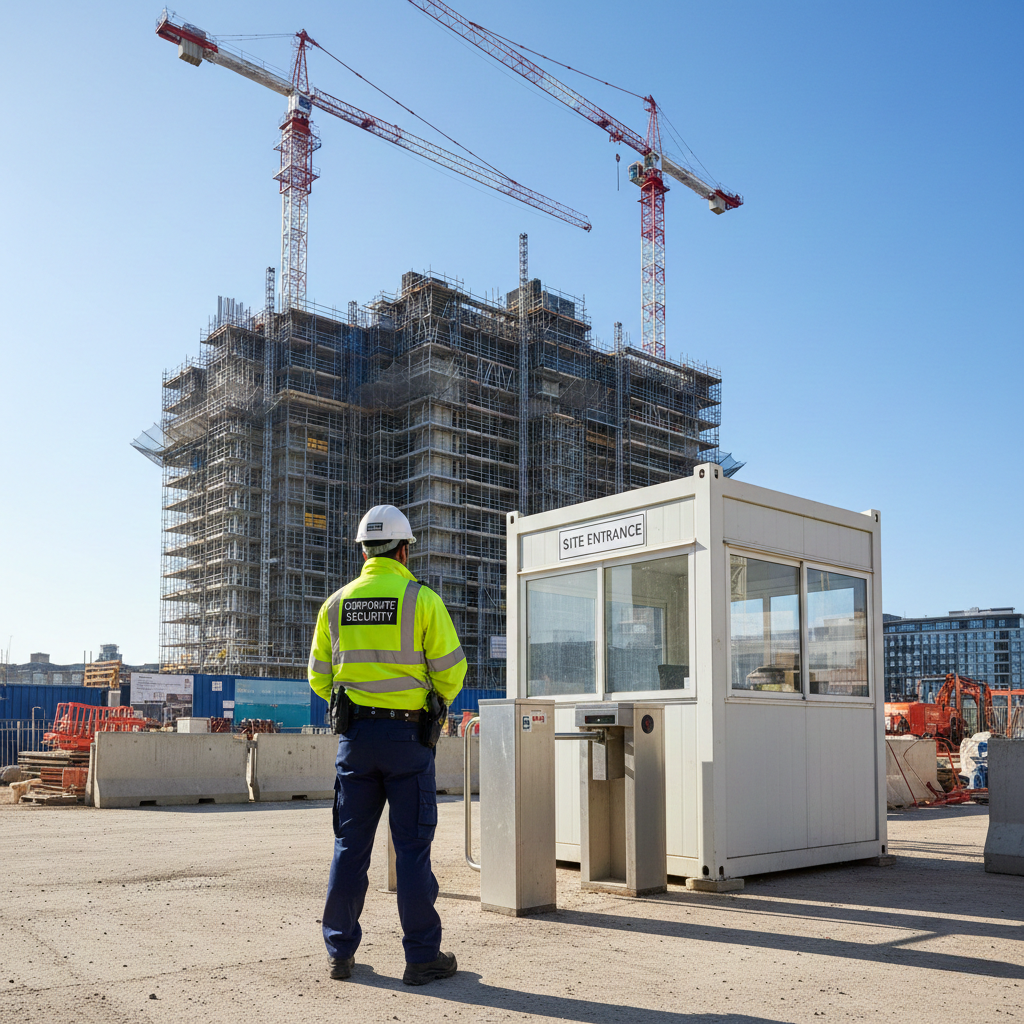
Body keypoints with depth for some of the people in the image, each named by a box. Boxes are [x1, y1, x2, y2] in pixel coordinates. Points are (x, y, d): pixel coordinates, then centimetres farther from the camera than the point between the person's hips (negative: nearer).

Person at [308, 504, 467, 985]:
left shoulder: (336, 603, 5)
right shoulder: (422, 599, -7)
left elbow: (320, 677, 11)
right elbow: (450, 671, -6)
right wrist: (435, 705, 15)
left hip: (354, 734, 4)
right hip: (407, 735, -3)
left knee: (350, 845, 11)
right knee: (412, 847, 2)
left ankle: (340, 951, 18)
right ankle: (421, 956, 8)